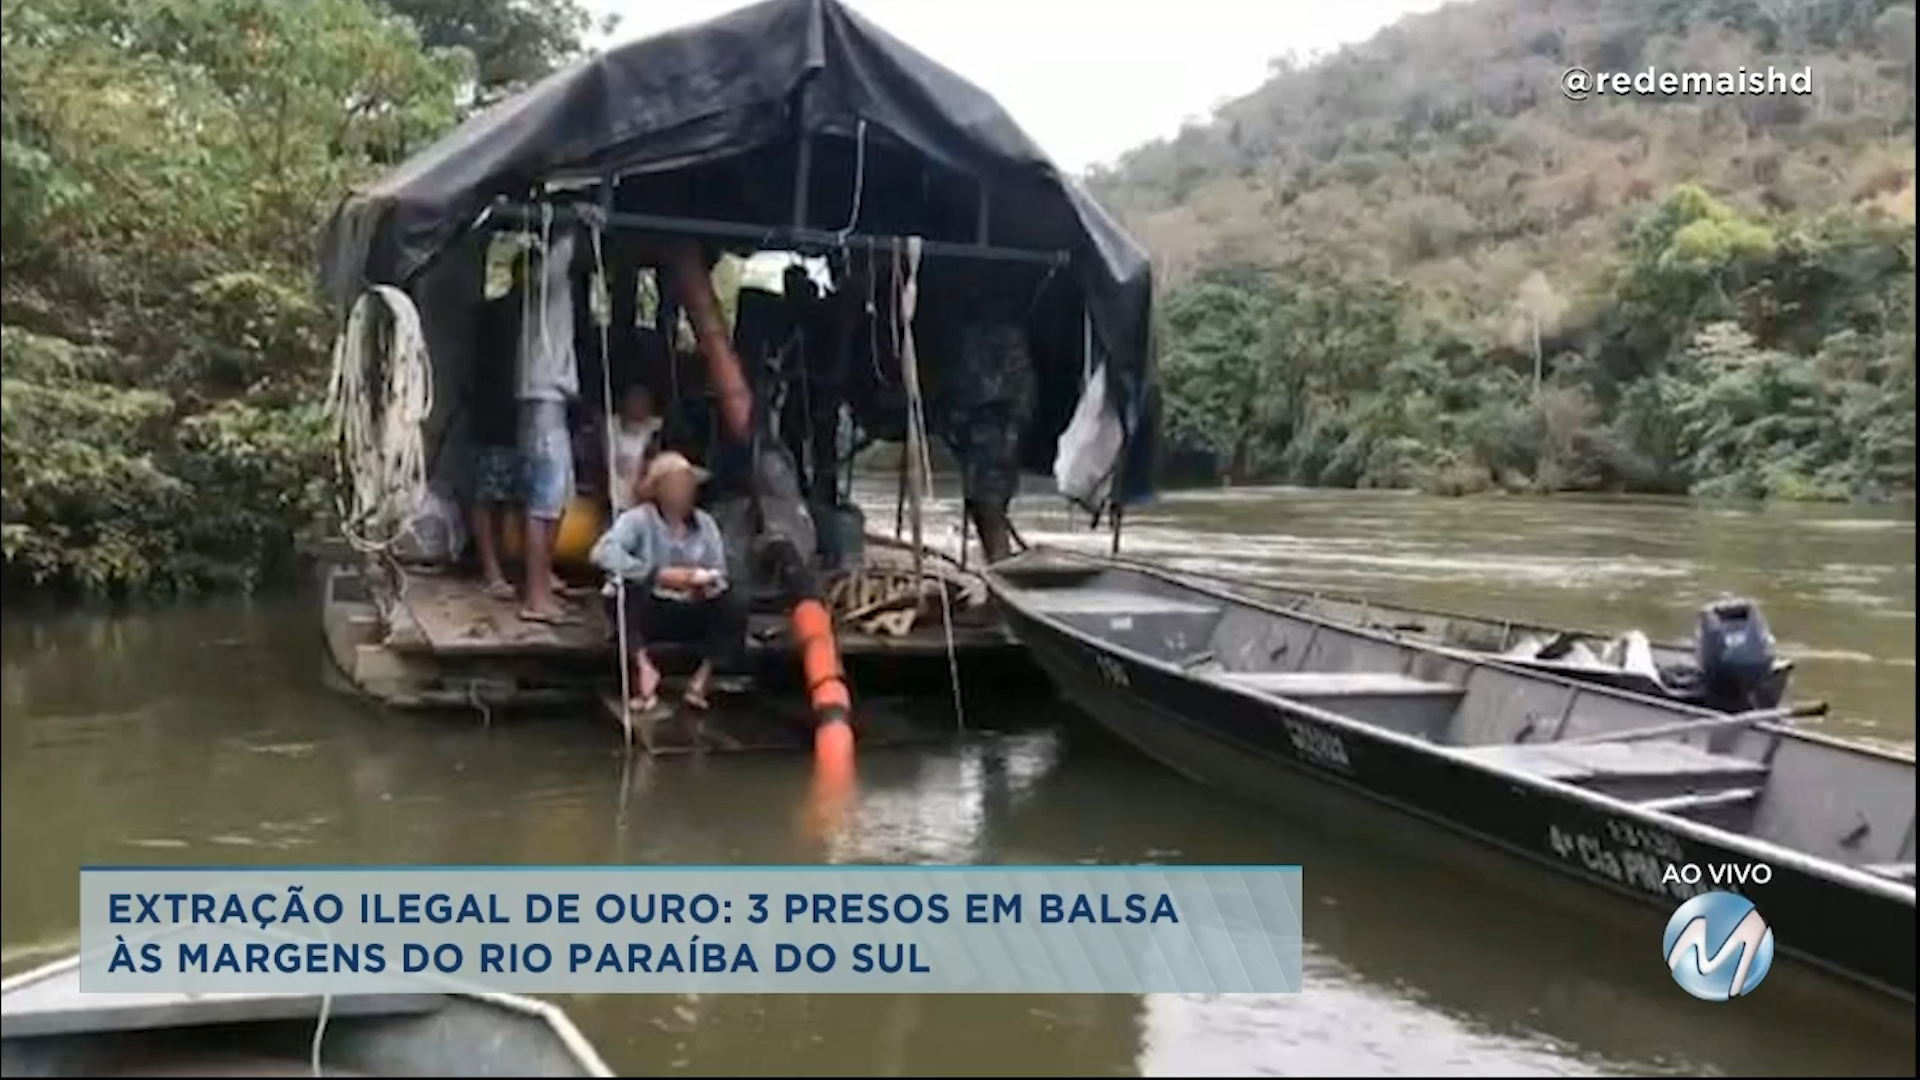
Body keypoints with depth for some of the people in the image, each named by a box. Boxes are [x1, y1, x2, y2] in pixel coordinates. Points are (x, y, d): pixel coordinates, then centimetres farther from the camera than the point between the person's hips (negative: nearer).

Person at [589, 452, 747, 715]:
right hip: (649, 613, -3)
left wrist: (707, 583, -23)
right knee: (629, 589, -33)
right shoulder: (638, 519, -11)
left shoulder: (705, 523, 4)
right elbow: (603, 552, -29)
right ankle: (643, 667, -21)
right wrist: (658, 575, -33)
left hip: (690, 615, 3)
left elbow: (719, 577, 3)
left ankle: (702, 679, -12)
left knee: (733, 607, -22)